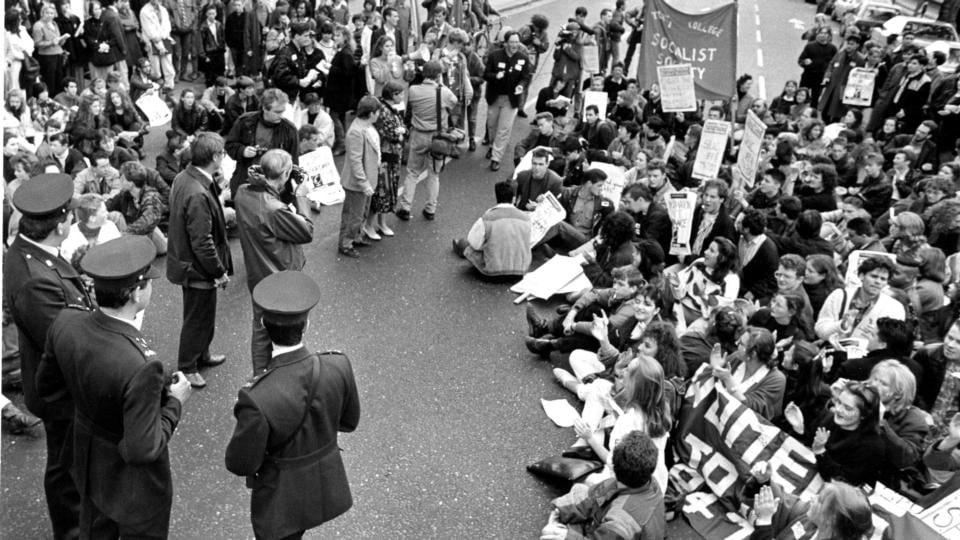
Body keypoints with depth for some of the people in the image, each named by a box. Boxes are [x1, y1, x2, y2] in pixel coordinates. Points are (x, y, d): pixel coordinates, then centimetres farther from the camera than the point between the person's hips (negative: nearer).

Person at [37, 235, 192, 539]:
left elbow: (47, 389, -1)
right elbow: (143, 450, -30)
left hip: (88, 461, 6)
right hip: (132, 480, -6)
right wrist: (175, 403, -17)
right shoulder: (141, 367, -40)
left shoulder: (65, 324, -20)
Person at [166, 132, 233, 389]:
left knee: (203, 316, 26)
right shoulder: (198, 195, -32)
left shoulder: (183, 177, -2)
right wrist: (220, 272, -17)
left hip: (183, 259, 9)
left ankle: (201, 355, 45)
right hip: (197, 270, -9)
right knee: (198, 318, 10)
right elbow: (202, 243, -27)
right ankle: (186, 368, 27)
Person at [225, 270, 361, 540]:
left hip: (282, 502, -4)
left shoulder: (257, 399, -37)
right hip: (327, 486, 4)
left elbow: (241, 464, -21)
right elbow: (348, 422, -5)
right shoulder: (339, 367, -24)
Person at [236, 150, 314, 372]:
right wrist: (301, 197, -13)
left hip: (257, 276, 8)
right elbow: (307, 232, -21)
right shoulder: (274, 210, -33)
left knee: (261, 328, 24)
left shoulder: (243, 193, -8)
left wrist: (291, 194, -7)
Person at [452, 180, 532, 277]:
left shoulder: (486, 219, -18)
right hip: (522, 270, 3)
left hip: (492, 272, -3)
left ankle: (462, 248, 58)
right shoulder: (526, 218, -9)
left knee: (463, 243, 23)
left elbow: (474, 243, -5)